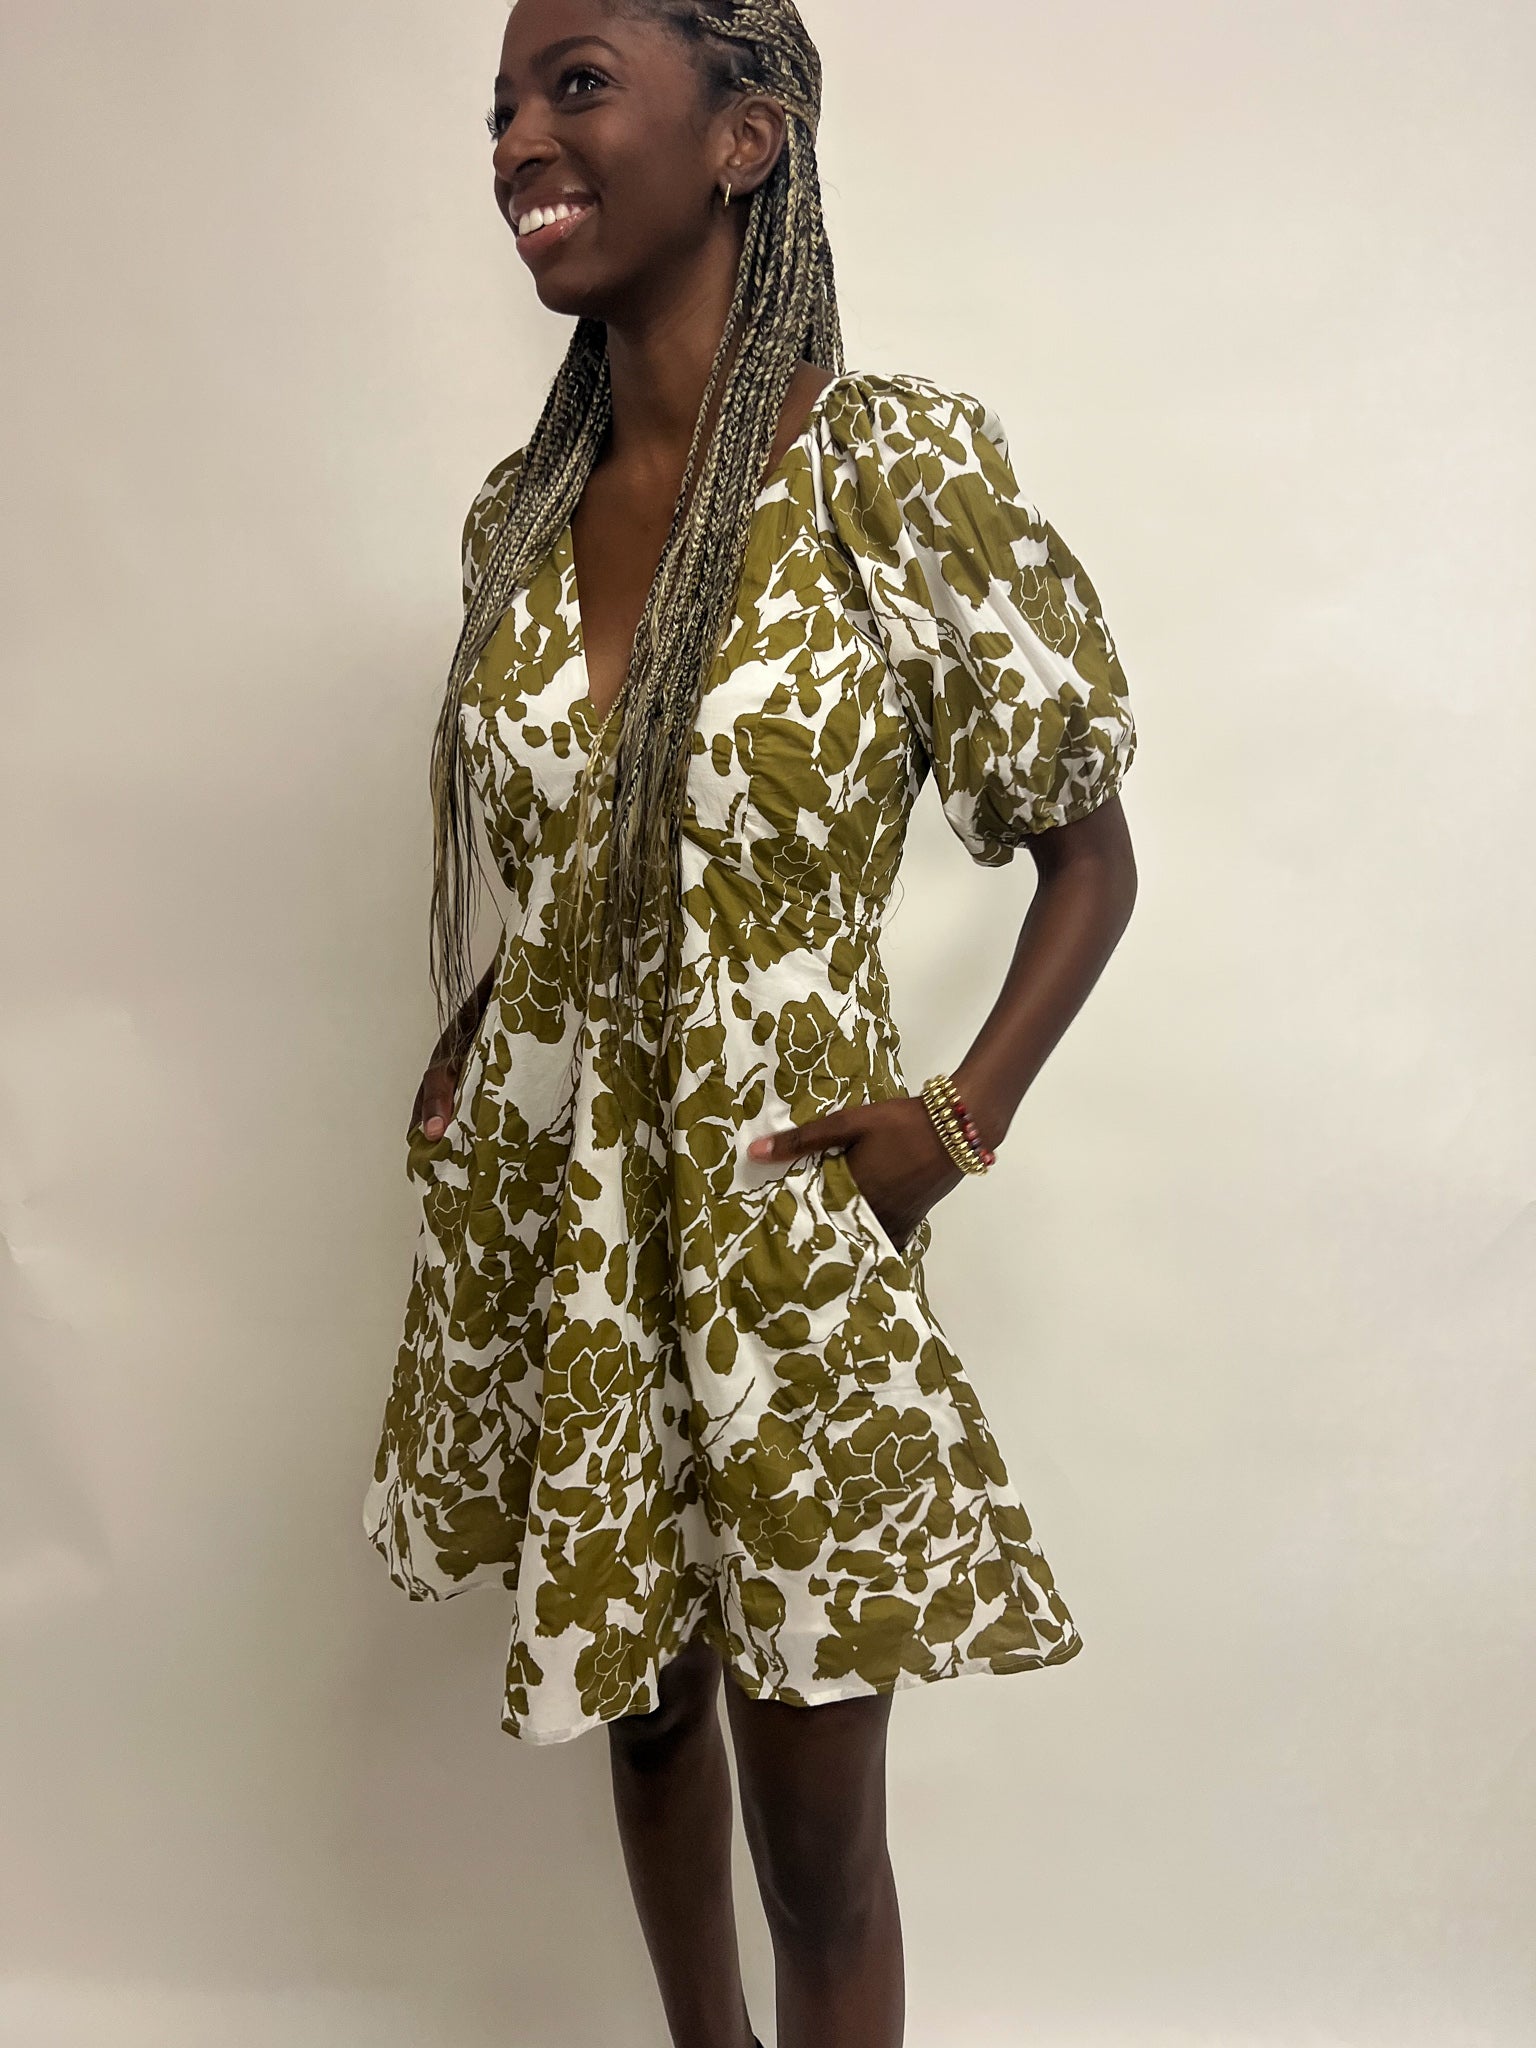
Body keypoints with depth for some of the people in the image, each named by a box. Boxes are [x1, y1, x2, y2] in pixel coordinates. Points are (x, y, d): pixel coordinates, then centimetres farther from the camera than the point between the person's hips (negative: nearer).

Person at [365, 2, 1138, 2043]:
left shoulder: (907, 465, -12)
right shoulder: (521, 508, 3)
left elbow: (1092, 855, -5)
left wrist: (961, 1120, -13)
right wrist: (457, 1059, 4)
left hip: (777, 1219, -4)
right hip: (547, 1216, 5)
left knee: (820, 1829, 8)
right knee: (643, 1700, 22)